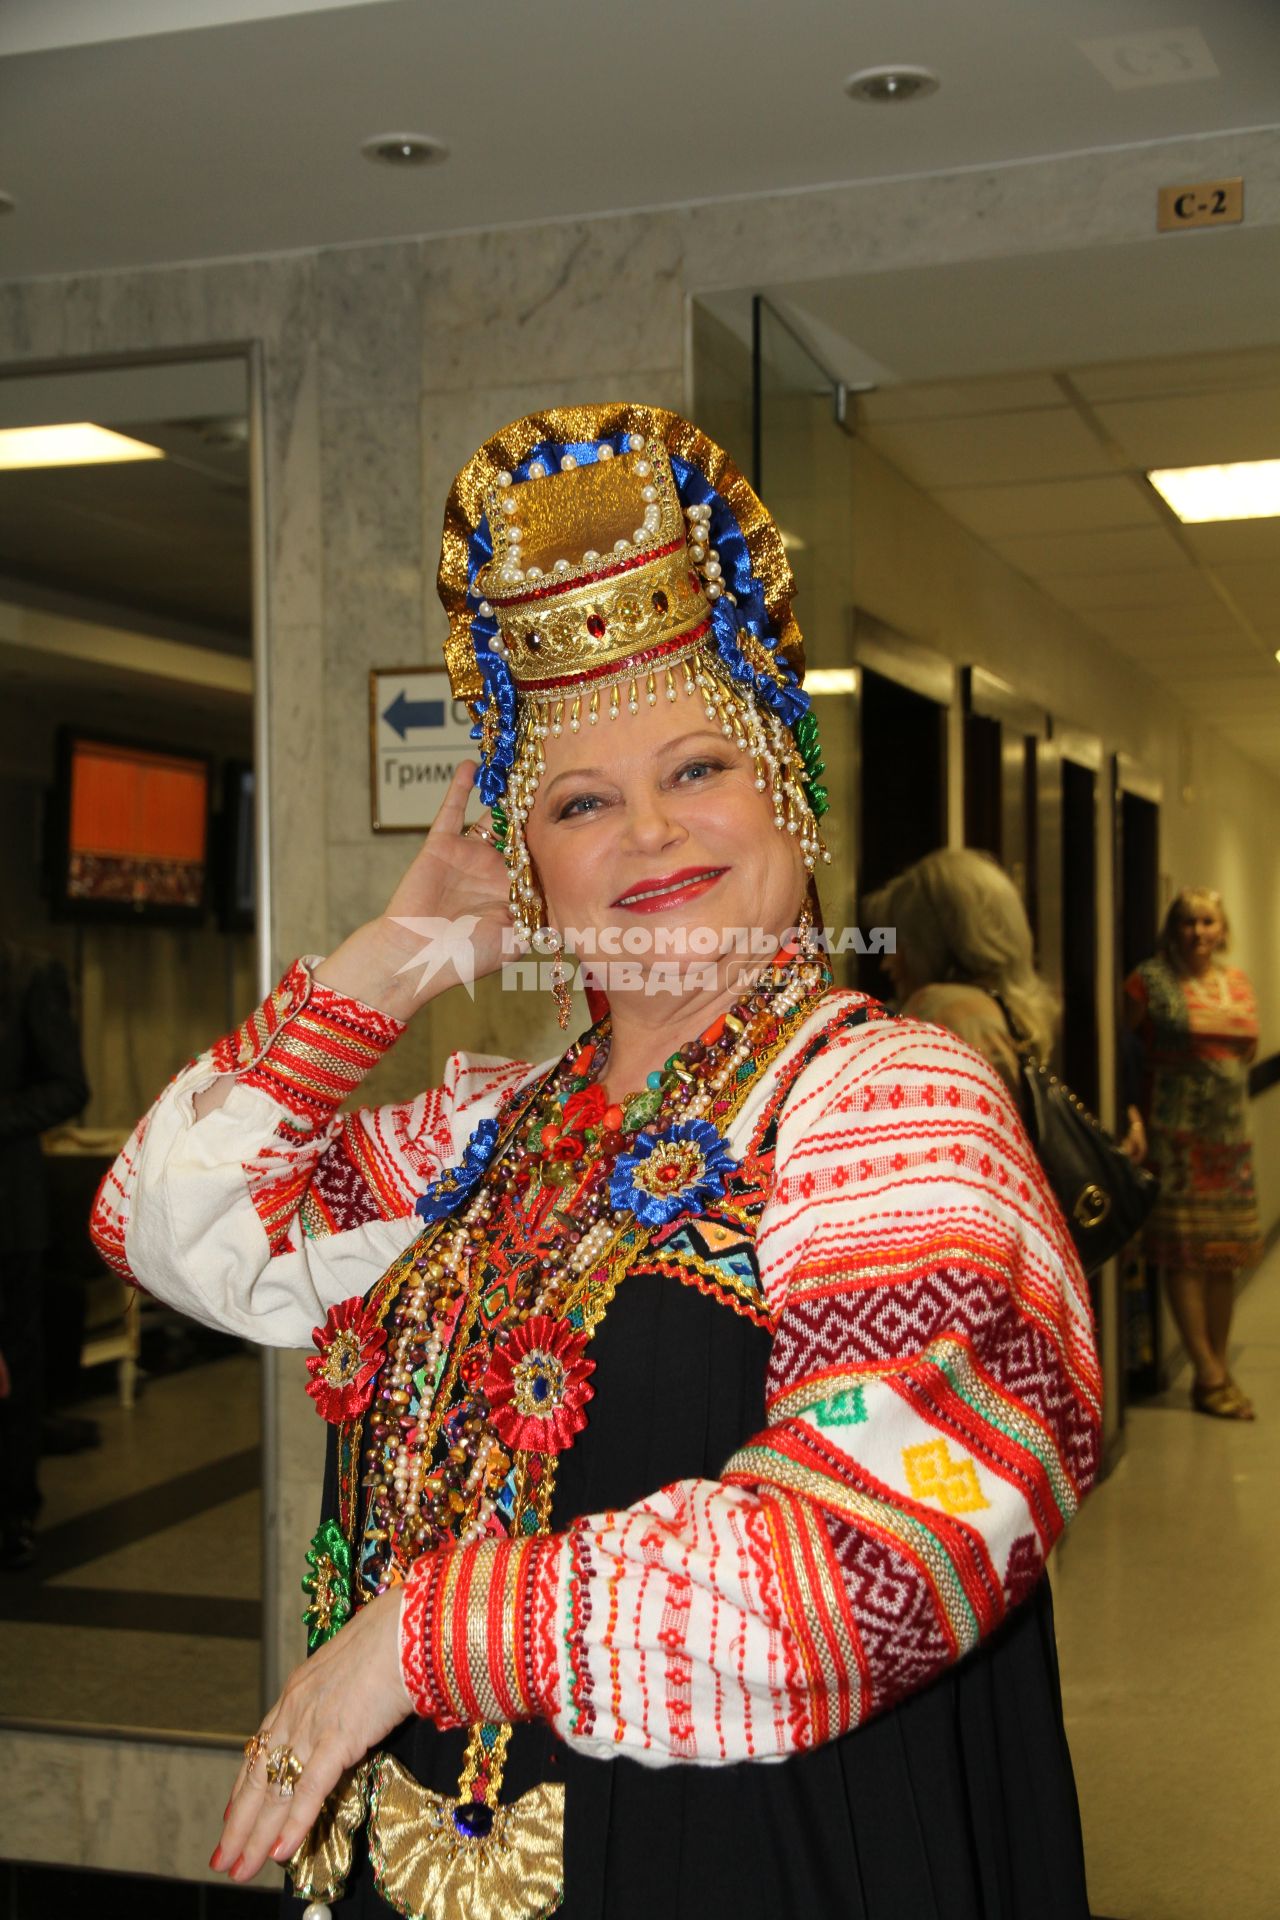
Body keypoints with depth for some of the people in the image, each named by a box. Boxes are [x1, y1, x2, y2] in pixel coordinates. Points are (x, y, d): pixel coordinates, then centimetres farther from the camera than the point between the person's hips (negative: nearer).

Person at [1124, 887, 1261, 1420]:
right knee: (1186, 1253, -4)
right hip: (1176, 1135, -6)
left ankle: (1221, 1368, 19)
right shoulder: (1150, 982, -5)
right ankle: (1208, 1376, 1)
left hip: (1230, 1134, 6)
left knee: (1227, 1254, 9)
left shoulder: (1238, 982, 12)